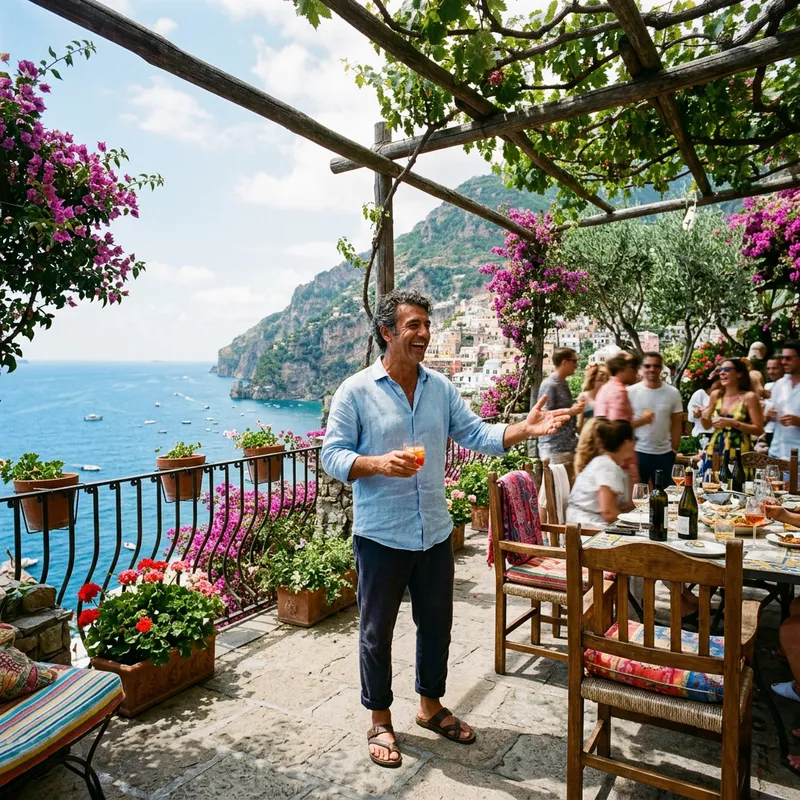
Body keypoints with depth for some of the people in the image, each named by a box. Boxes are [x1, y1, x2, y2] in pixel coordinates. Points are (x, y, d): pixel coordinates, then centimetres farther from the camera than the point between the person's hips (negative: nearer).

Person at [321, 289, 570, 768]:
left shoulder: (441, 388, 4)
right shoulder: (356, 391, -10)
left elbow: (477, 435, 0)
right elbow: (332, 455, -11)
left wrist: (524, 429, -16)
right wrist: (379, 464, -28)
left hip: (436, 533, 5)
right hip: (380, 536, -4)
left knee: (437, 625, 19)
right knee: (377, 633, 12)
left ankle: (431, 705, 43)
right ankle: (380, 719, 35)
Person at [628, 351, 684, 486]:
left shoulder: (673, 393, 2)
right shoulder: (630, 392, -4)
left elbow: (676, 424, 7)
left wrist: (674, 450, 4)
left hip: (665, 454, 2)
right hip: (637, 452, -2)